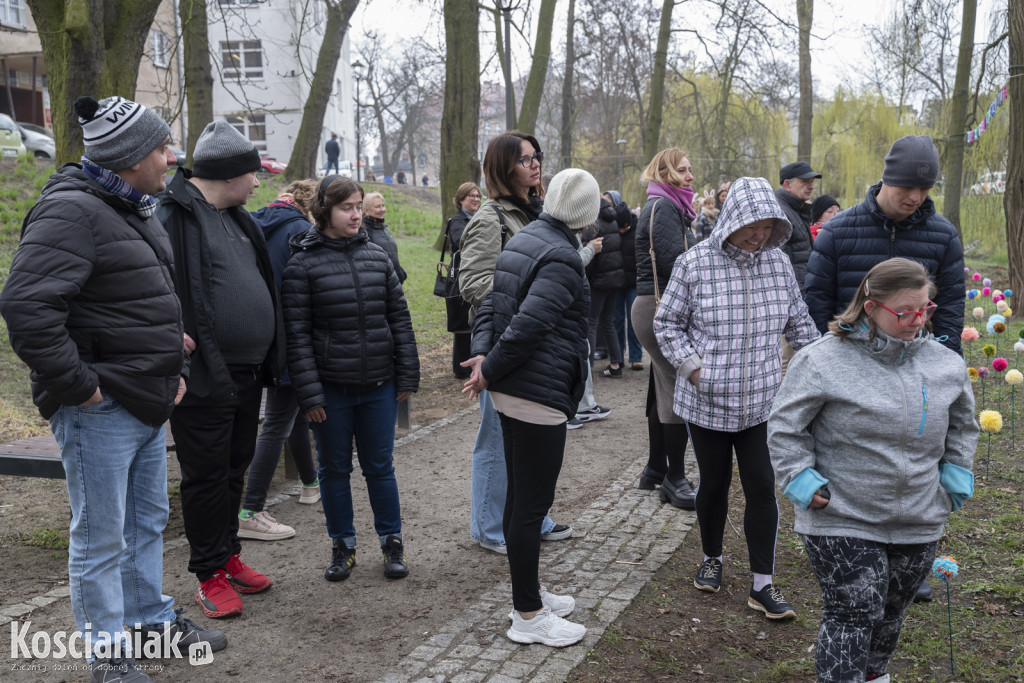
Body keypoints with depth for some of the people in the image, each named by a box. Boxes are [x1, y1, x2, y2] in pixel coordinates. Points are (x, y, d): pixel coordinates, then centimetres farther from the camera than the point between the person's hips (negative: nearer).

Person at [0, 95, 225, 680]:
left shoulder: (137, 212, 14)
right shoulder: (72, 212, -18)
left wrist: (176, 367, 18)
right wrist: (77, 384, -22)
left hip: (149, 403, 10)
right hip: (100, 411, -10)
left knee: (148, 521, 22)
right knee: (101, 538, 4)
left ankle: (153, 617, 39)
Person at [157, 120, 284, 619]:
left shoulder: (236, 217, 15)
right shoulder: (172, 214, -14)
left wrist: (269, 357, 17)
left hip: (247, 373, 9)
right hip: (204, 376, -8)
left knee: (235, 469, 18)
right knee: (207, 475, 3)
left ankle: (229, 555, 33)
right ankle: (209, 575, 16)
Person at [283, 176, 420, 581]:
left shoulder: (377, 257, 5)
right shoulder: (303, 264, -6)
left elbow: (399, 318, 8)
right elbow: (297, 334, -8)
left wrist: (407, 376, 5)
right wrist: (309, 393, -12)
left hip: (379, 386, 2)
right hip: (331, 388, -2)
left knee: (380, 467, 11)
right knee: (334, 469, 11)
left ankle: (392, 542, 25)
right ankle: (342, 546, 27)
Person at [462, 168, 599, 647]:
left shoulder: (524, 240, 13)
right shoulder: (562, 258, -17)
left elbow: (489, 306, 11)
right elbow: (528, 324, -24)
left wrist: (482, 354, -2)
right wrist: (490, 369, -12)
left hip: (511, 392, 10)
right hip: (540, 396, -10)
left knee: (520, 496, 18)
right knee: (532, 503, -1)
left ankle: (529, 594, 32)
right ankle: (528, 616, 10)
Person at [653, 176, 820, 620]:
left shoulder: (778, 263, 2)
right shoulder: (695, 263, -9)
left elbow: (798, 323, 14)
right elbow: (667, 323, -1)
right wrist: (692, 367, -12)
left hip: (761, 402, 2)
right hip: (706, 401, -2)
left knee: (762, 488, 1)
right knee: (714, 484, 13)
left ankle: (763, 585, 12)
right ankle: (711, 558, 37)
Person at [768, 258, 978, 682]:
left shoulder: (946, 364, 2)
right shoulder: (823, 360, -15)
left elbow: (962, 424, 19)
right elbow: (785, 426, -7)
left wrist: (955, 473, 11)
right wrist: (801, 480, -13)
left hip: (919, 524, 5)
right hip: (841, 522, -5)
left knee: (890, 613, 21)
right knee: (852, 615, -5)